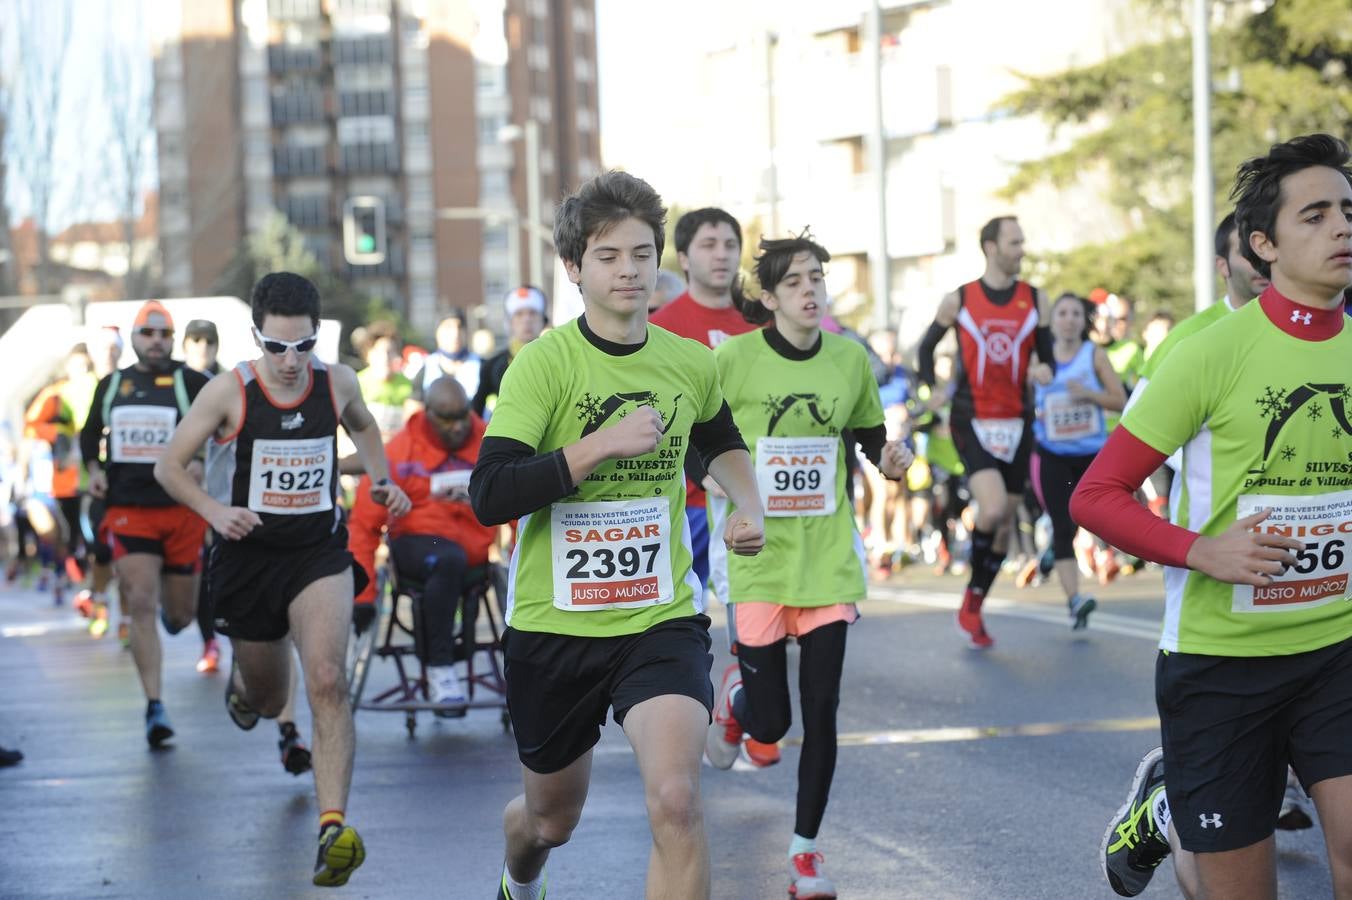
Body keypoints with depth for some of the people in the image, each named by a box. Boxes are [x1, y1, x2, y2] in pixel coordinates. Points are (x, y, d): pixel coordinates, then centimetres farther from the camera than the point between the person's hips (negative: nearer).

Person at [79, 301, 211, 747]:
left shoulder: (191, 383, -2)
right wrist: (95, 469, 6)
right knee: (141, 604, -12)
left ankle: (173, 605, 47)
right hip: (128, 510, 1)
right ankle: (154, 706, -11)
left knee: (179, 616, 7)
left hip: (182, 512, -1)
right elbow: (90, 434, 24)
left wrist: (200, 463, -21)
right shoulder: (110, 385, 9)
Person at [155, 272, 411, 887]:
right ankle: (240, 686, 58)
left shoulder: (337, 383, -4)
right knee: (268, 702, 17)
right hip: (249, 554, 0)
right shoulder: (229, 392, -13)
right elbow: (168, 466, -6)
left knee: (327, 681, -23)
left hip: (320, 552, 0)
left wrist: (382, 480, 4)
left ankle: (333, 827, -30)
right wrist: (215, 512, -23)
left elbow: (362, 426, 21)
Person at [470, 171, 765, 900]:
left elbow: (721, 440, 26)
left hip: (662, 617, 2)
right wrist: (601, 444, -26)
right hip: (554, 622, -1)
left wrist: (747, 505, 7)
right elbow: (489, 496, -23)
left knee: (675, 800, -24)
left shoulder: (692, 364, 1)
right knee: (553, 817, 19)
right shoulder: (545, 361, -12)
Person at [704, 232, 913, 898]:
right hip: (758, 553, -2)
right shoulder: (734, 358, -9)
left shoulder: (849, 358, 1)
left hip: (829, 556, 2)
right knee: (770, 723, 2)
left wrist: (892, 459, -9)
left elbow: (872, 438, 13)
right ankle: (737, 692, 39)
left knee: (821, 710, -1)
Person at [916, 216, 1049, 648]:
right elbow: (927, 346, 12)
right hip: (971, 421, -4)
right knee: (992, 508, -23)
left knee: (1005, 520, 7)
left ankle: (974, 605, 22)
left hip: (1016, 422, 4)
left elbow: (1048, 355, 11)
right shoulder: (958, 300, -1)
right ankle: (973, 588, -1)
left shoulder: (1035, 300, 4)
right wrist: (932, 389, -1)